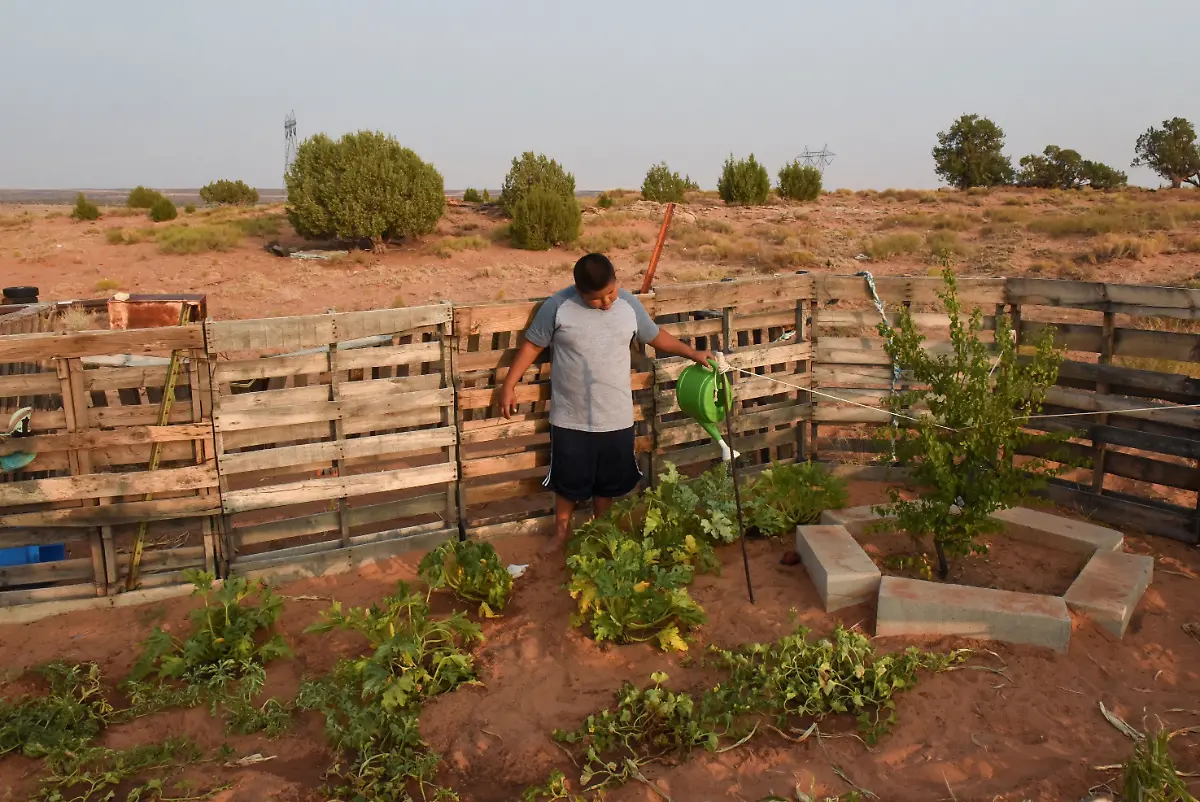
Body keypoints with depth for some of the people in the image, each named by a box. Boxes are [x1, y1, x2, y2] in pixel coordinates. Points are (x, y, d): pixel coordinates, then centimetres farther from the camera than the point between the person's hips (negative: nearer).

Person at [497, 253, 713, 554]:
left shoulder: (629, 304, -5)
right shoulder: (558, 306, -13)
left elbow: (656, 336, 11)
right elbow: (532, 345, -4)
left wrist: (693, 353, 12)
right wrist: (509, 385, -4)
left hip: (615, 416, 2)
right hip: (570, 417, -2)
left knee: (608, 481, 17)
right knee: (568, 480, 14)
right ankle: (561, 532, 39)